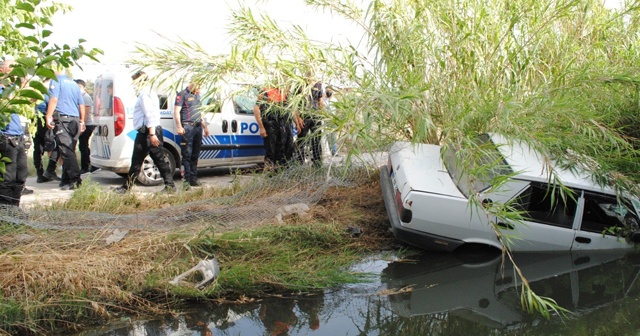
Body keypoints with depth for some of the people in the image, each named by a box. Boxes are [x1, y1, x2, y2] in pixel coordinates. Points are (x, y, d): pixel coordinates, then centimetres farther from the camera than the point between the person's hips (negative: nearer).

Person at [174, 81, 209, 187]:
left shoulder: (197, 95, 22)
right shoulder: (182, 94, -2)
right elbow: (176, 111, -9)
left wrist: (205, 127, 27)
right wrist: (179, 126, -19)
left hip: (198, 127, 8)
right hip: (187, 127, -8)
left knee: (195, 155, 10)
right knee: (187, 155, -7)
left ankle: (194, 179, 15)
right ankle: (187, 180, -6)